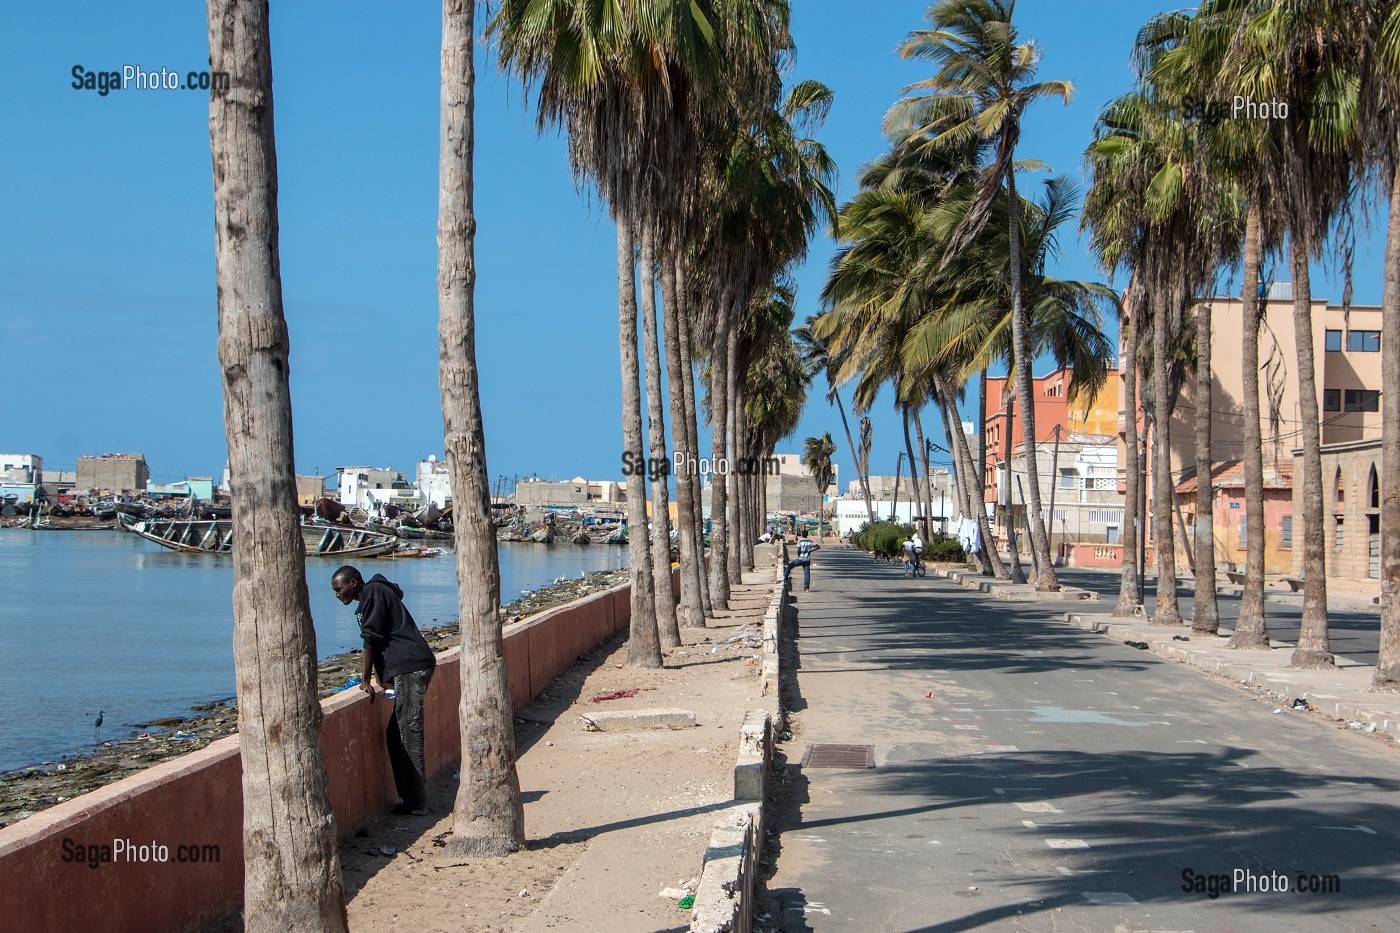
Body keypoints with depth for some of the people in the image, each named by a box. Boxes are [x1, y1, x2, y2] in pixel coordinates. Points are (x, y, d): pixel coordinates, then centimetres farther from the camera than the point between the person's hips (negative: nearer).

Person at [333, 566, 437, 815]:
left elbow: (371, 638, -10)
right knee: (396, 734, 11)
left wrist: (366, 679, -7)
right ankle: (410, 797, 12)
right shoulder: (376, 593, 26)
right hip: (409, 669, 11)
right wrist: (381, 677, 25)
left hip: (410, 668, -11)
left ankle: (416, 802, -10)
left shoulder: (373, 593, -5)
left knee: (409, 735, -10)